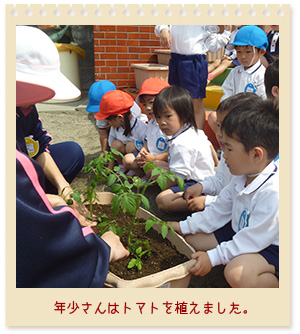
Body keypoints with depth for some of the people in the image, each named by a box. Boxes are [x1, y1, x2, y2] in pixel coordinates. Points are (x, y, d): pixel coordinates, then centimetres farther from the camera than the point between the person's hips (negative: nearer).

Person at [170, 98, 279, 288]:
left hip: (271, 247, -8)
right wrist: (184, 226, 4)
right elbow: (220, 210, 7)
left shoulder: (273, 192, -32)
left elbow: (253, 239, -27)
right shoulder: (242, 177, -4)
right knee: (190, 238, 5)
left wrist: (213, 257, -23)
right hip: (239, 233, 9)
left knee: (238, 273, -36)